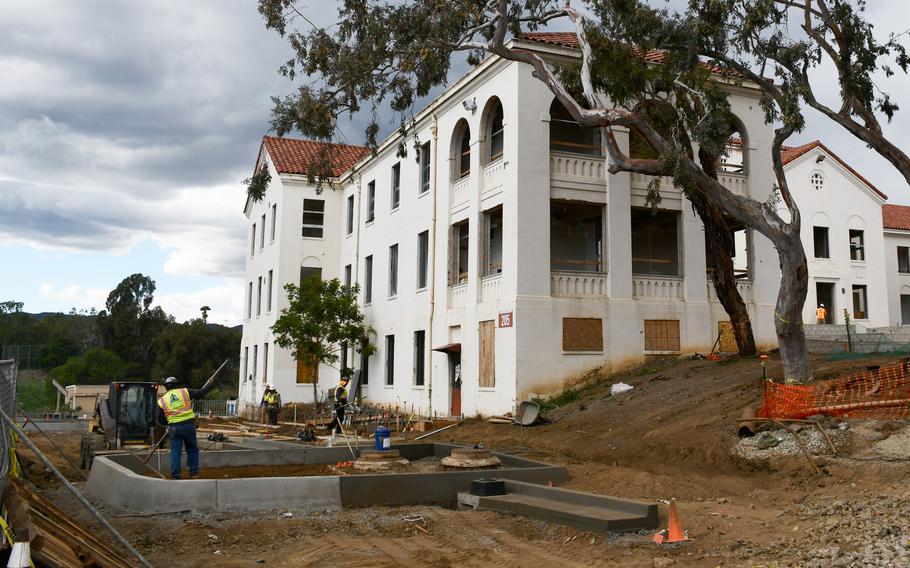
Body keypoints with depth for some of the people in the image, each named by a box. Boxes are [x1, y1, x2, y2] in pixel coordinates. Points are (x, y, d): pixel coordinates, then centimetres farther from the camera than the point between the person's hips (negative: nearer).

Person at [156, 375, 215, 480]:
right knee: (192, 449, 14)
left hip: (174, 428, 0)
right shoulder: (185, 392, 1)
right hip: (189, 425, 0)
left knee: (175, 452, 7)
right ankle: (194, 472, 17)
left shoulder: (162, 401, 7)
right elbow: (201, 393, -1)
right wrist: (210, 384, 13)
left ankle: (175, 475, 6)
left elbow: (160, 419, 11)